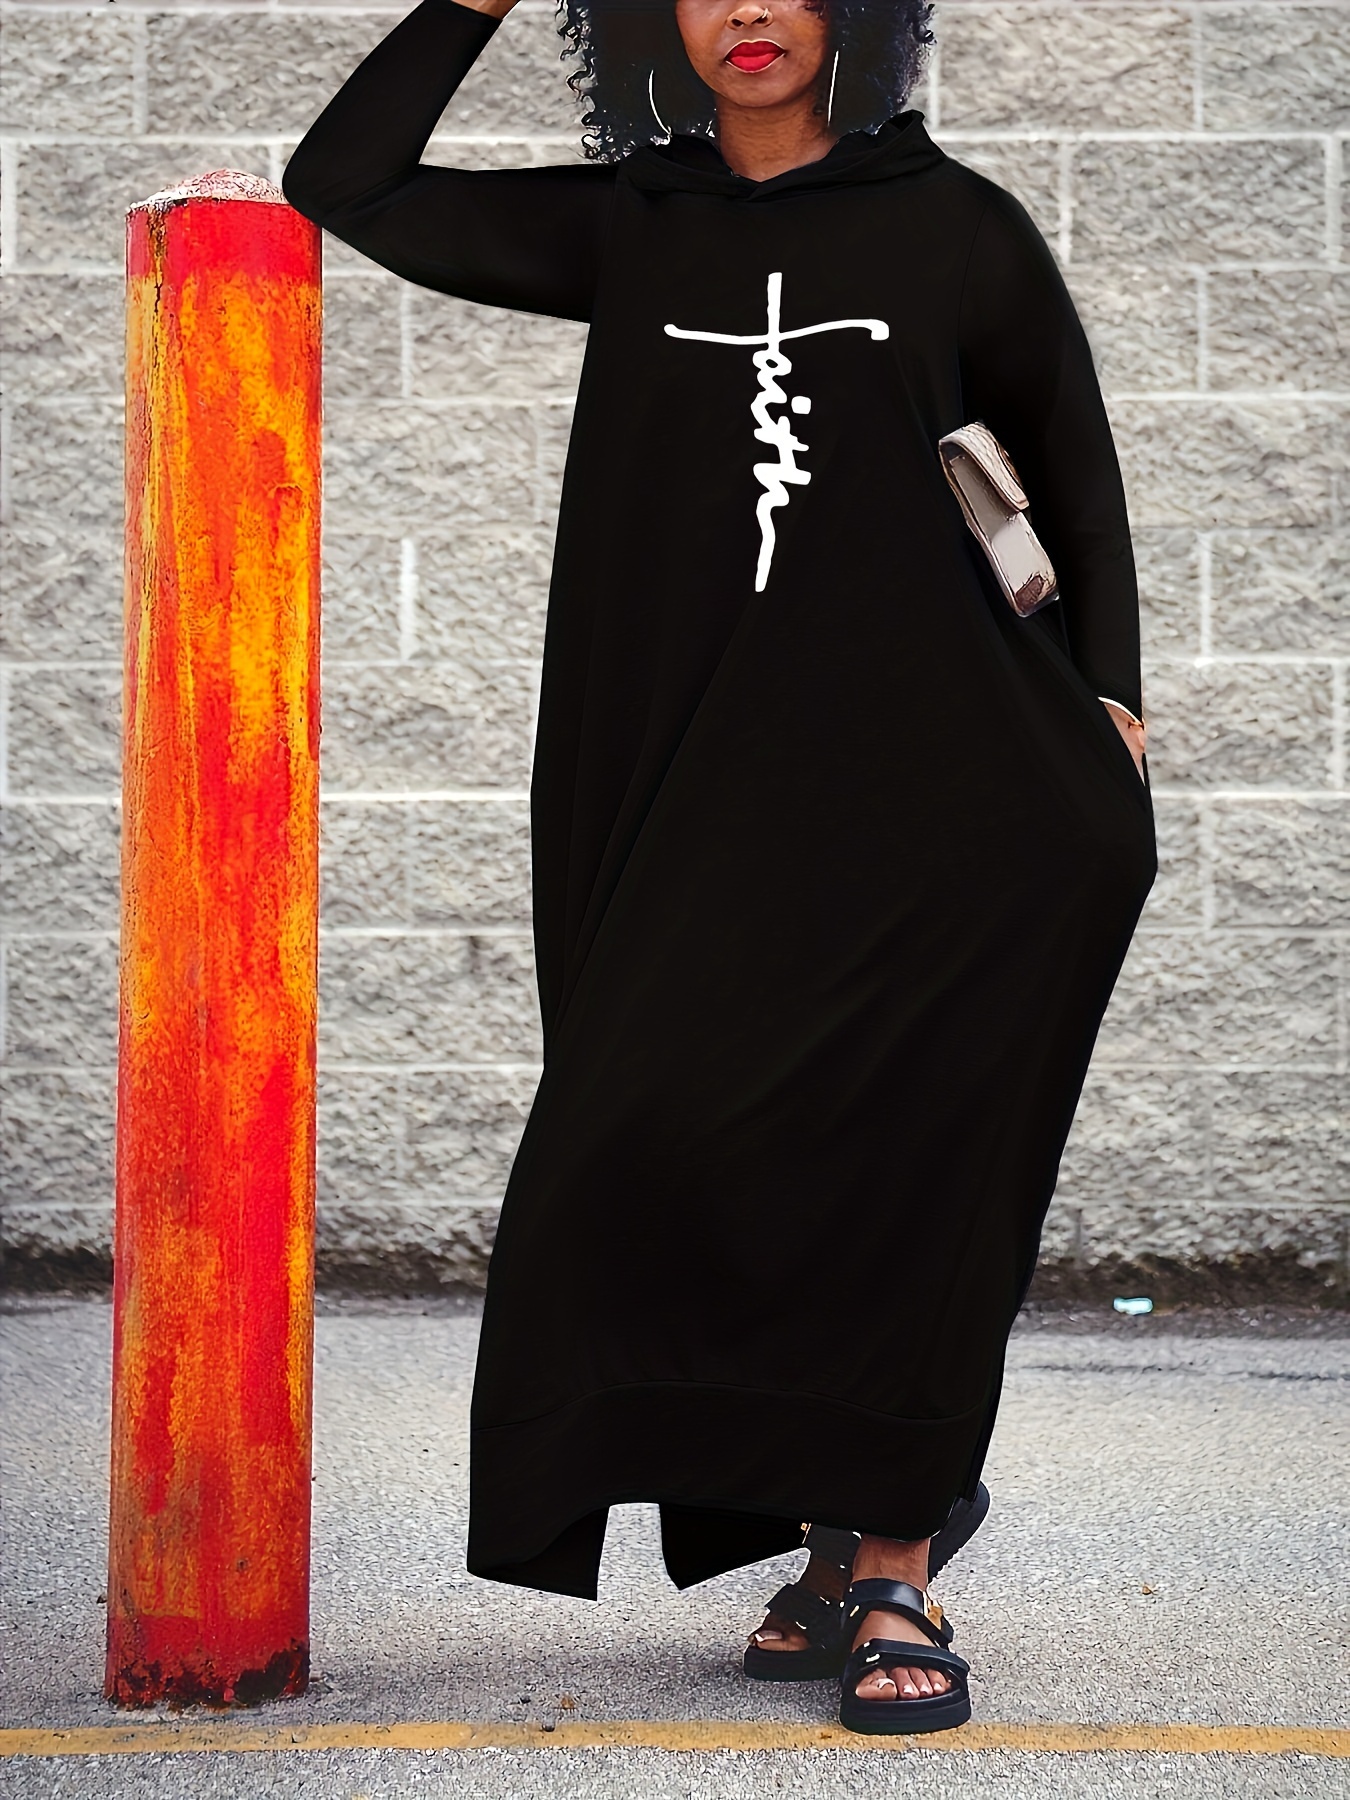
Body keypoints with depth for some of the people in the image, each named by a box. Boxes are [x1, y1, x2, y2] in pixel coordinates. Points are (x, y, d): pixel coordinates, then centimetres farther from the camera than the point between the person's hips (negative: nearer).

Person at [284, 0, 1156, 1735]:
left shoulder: (956, 228, 6)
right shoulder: (627, 230, 11)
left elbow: (1072, 471, 16)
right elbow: (343, 183, 10)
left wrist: (1107, 699, 6)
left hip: (917, 767, -2)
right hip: (695, 779, 3)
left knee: (894, 1154, -9)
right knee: (694, 1145, -2)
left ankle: (897, 1567, 0)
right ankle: (863, 1523, 14)